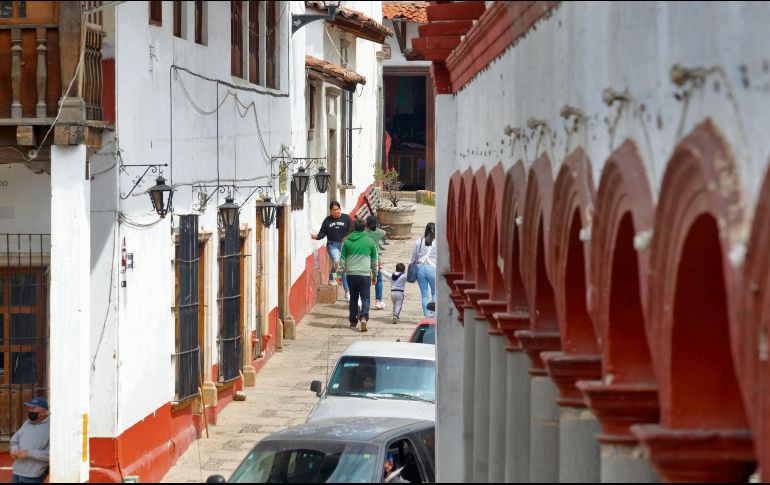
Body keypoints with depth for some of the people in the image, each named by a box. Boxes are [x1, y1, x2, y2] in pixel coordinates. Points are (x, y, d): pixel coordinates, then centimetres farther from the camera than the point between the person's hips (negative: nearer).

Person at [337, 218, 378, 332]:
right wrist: (375, 276, 20)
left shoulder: (347, 242, 3)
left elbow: (342, 259, 2)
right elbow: (374, 261, 10)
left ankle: (353, 320, 17)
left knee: (353, 298, 14)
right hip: (365, 274, -1)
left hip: (351, 274, 1)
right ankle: (364, 317, -22)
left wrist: (339, 274, 8)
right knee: (365, 298, -1)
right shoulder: (370, 242, 3)